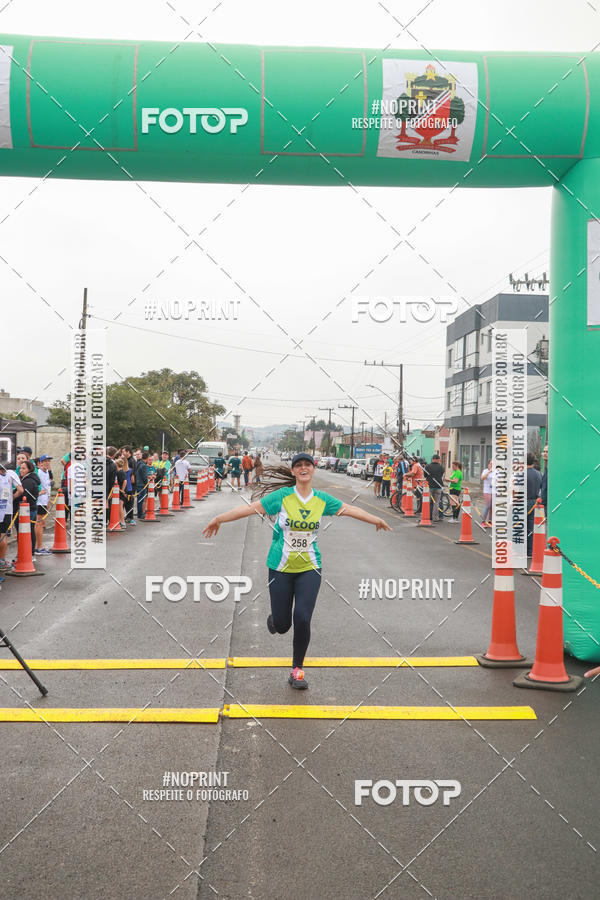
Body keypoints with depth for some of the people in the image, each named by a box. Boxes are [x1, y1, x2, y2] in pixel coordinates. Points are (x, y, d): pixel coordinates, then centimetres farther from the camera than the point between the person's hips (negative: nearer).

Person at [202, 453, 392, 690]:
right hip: (281, 568, -1)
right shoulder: (282, 496, -7)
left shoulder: (322, 500, 1)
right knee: (281, 625, 2)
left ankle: (297, 670, 8)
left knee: (302, 619, -13)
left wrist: (377, 520, 26)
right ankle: (274, 619, 42)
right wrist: (219, 518, -11)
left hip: (309, 568, 1)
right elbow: (250, 508, -8)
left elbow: (350, 509, 15)